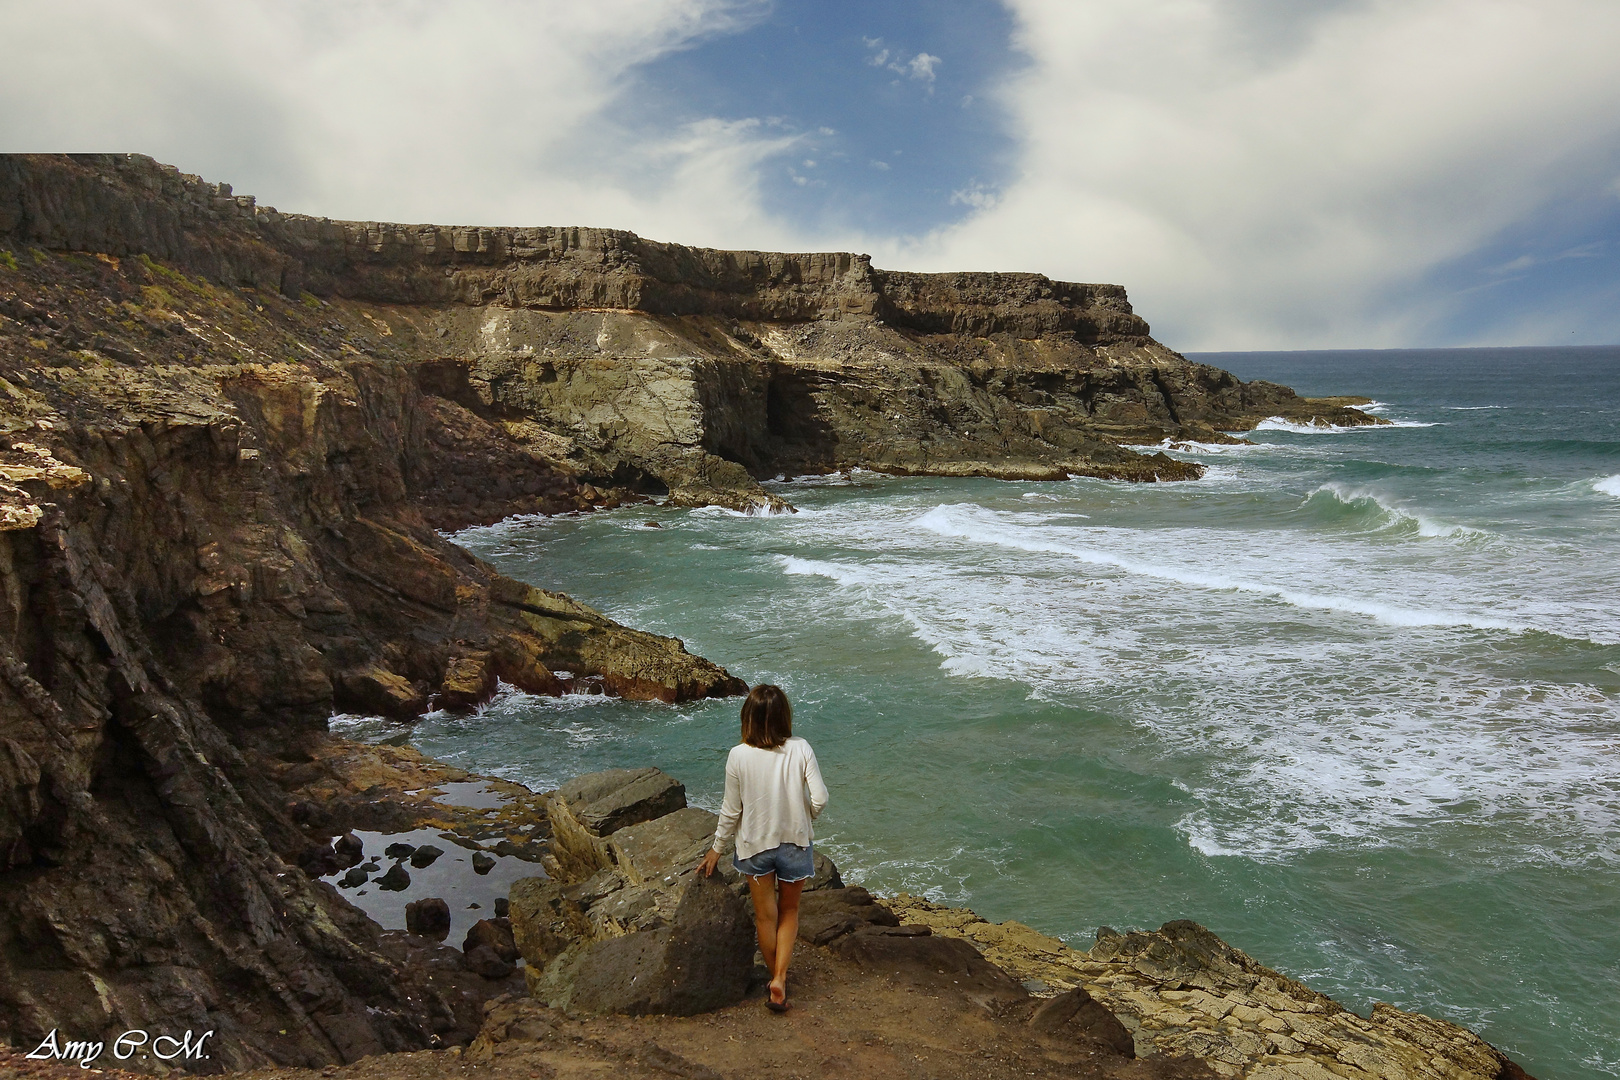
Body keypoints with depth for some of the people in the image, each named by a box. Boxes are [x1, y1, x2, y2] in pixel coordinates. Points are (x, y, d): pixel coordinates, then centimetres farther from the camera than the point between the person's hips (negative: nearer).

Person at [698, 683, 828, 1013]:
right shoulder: (800, 749, -16)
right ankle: (780, 979, 8)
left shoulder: (739, 756, -16)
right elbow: (819, 799, -17)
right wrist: (802, 820, 5)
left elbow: (731, 811, -9)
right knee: (789, 911, 20)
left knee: (766, 915, 17)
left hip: (755, 846, 0)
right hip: (795, 842, 1)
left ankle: (776, 976, 32)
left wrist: (716, 849, 6)